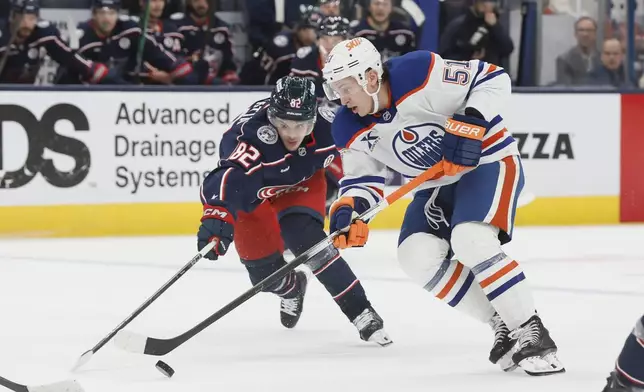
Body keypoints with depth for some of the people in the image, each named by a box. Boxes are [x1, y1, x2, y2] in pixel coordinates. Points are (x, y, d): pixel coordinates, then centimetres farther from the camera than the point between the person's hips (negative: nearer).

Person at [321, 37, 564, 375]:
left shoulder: (420, 74, -27)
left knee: (470, 240, -29)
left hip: (486, 160, -7)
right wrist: (348, 208, -18)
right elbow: (362, 178, 2)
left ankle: (532, 334, -20)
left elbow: (493, 79, -22)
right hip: (437, 184, 7)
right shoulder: (351, 128, -7)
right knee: (417, 257, -12)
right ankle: (503, 323, 0)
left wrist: (470, 125, -33)